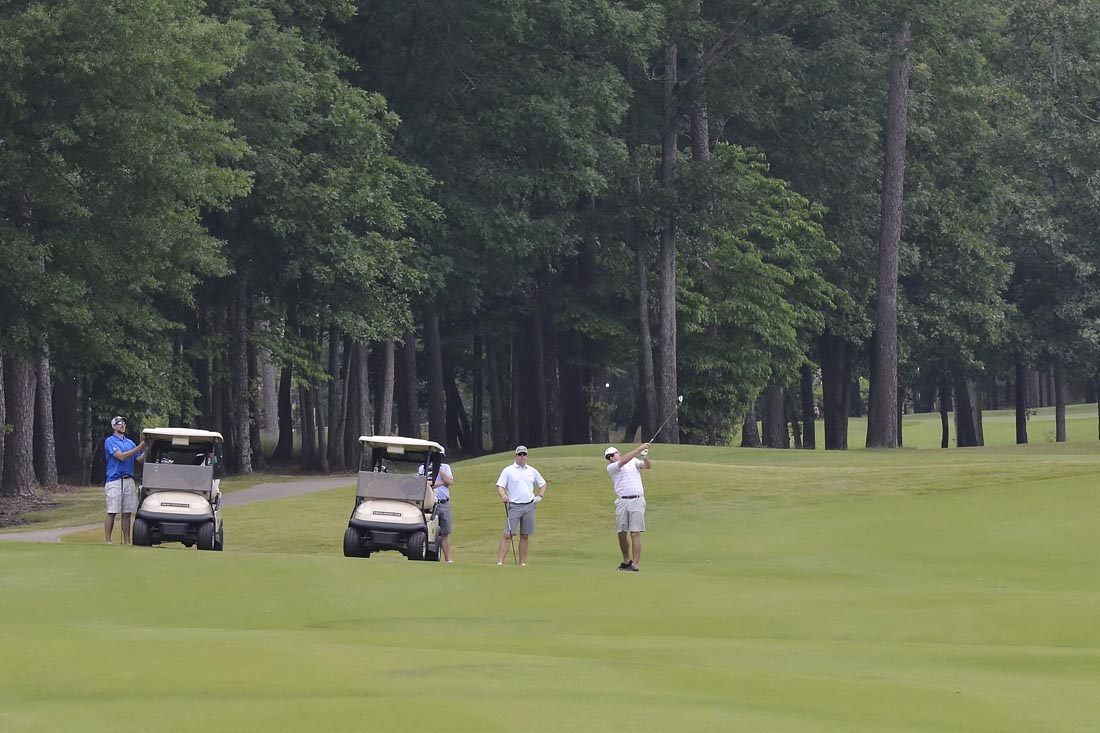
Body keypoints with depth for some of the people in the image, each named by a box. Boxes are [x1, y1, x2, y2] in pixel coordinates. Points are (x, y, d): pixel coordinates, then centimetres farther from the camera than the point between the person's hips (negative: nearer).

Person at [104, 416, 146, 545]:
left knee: (127, 513, 5)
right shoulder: (110, 441, -1)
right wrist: (139, 448, -15)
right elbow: (121, 456, -14)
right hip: (115, 480, -5)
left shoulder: (130, 443, 17)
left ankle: (126, 541, 7)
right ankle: (108, 541, -4)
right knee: (112, 513, -6)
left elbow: (140, 459, 10)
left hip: (129, 480, 5)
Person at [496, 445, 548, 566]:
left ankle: (523, 562, 11)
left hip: (529, 506, 3)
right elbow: (500, 486, -3)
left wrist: (540, 496, 8)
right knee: (508, 535, -10)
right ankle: (500, 562, -14)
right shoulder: (508, 470, 2)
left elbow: (543, 484, 24)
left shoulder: (532, 471, 11)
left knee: (524, 536, 6)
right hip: (514, 506, -3)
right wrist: (503, 495, -23)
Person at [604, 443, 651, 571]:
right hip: (622, 502, 1)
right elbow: (624, 461, -11)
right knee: (622, 533, 4)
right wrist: (639, 449, -14)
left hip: (637, 500, -1)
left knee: (635, 533, -8)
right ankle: (626, 561, 23)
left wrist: (645, 455, -20)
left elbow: (646, 465, 0)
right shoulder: (611, 468, 4)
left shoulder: (633, 461, 13)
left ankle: (635, 564, -10)